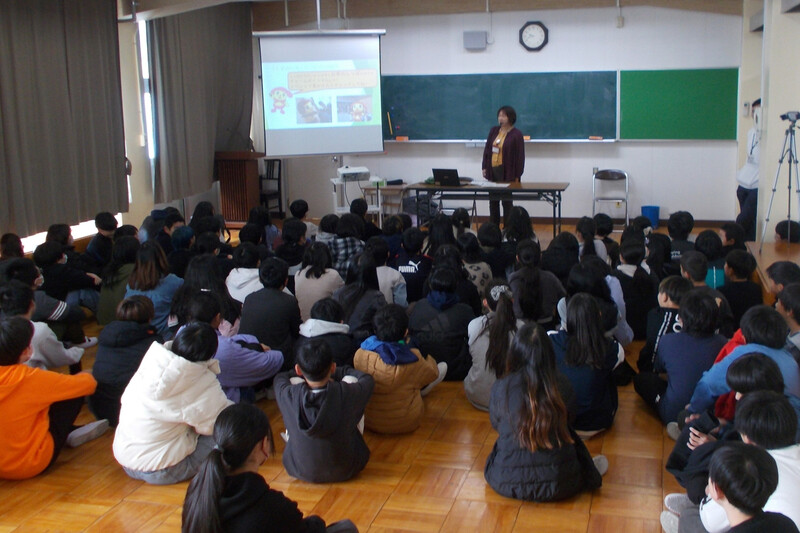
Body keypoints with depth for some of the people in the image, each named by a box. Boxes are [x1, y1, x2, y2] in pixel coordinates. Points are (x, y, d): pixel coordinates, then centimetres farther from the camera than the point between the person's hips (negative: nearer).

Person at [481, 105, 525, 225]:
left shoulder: (516, 134, -6)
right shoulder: (493, 131, 9)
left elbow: (520, 156, -7)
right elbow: (487, 149, 14)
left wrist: (517, 176, -10)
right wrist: (484, 167, 7)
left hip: (507, 173, -5)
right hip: (493, 171, 5)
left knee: (507, 202, 2)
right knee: (493, 202, 10)